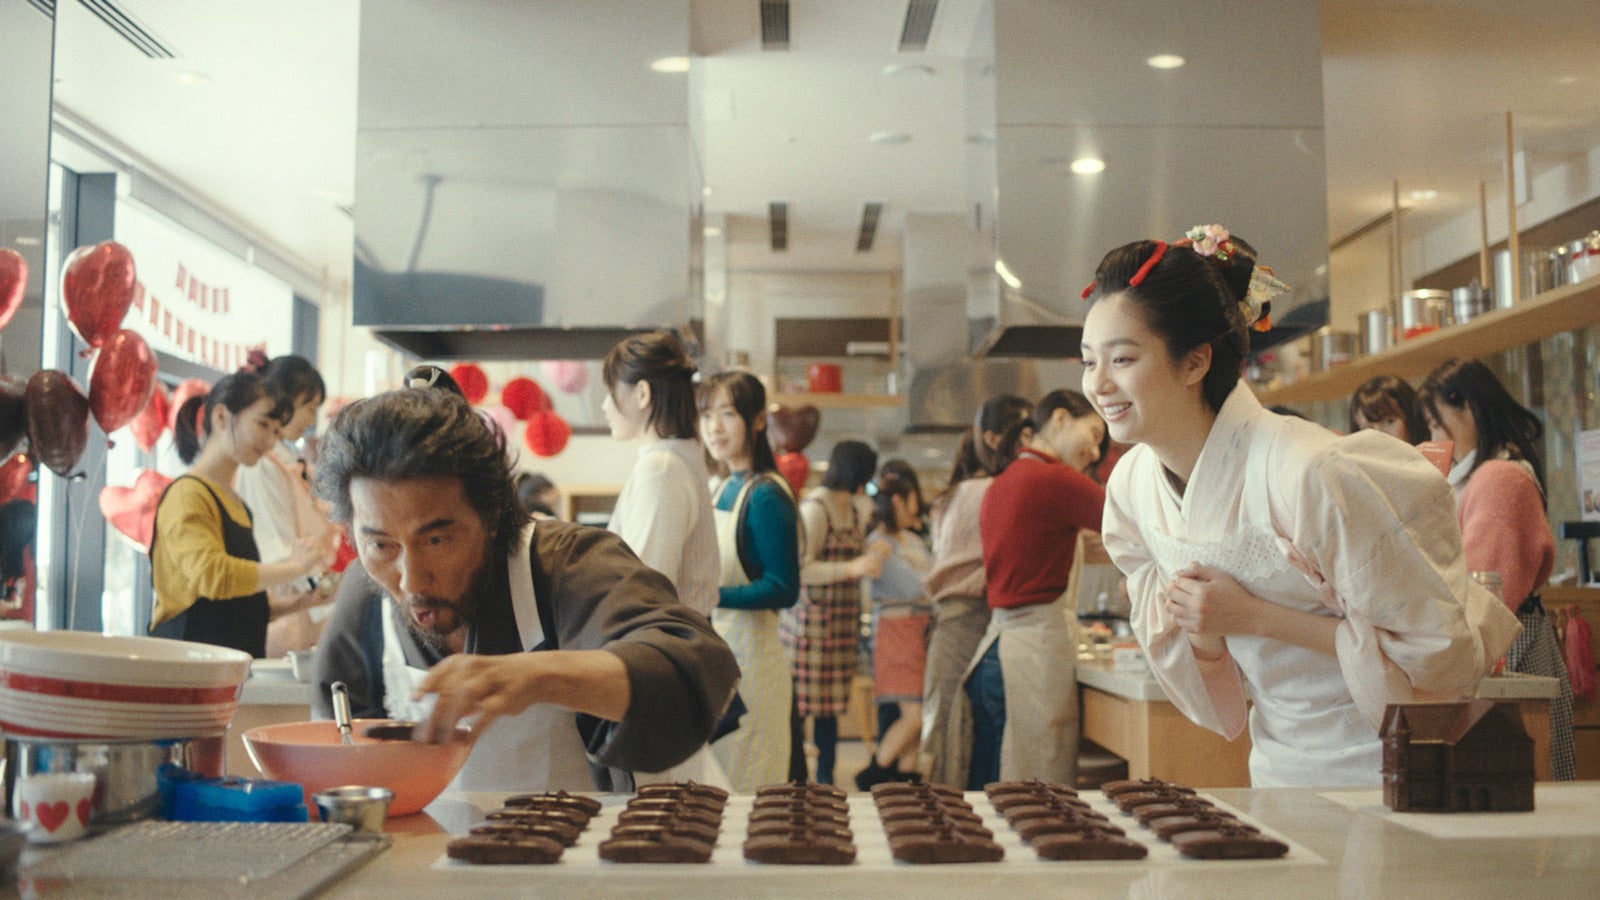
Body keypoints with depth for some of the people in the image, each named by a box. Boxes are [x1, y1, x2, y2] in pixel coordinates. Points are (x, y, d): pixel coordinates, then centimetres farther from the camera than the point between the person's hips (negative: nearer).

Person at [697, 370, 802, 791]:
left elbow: (784, 590, -17)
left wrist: (716, 596, -26)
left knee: (743, 793, -2)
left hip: (749, 655, -9)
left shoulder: (766, 496, -13)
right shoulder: (720, 489, 12)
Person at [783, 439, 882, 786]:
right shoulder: (815, 507, -11)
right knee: (799, 705, -5)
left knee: (830, 705, 11)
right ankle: (796, 781, 0)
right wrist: (852, 568, -26)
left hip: (841, 623, 8)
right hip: (810, 621, -8)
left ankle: (825, 780, 18)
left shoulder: (853, 509, 17)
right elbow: (800, 570, -20)